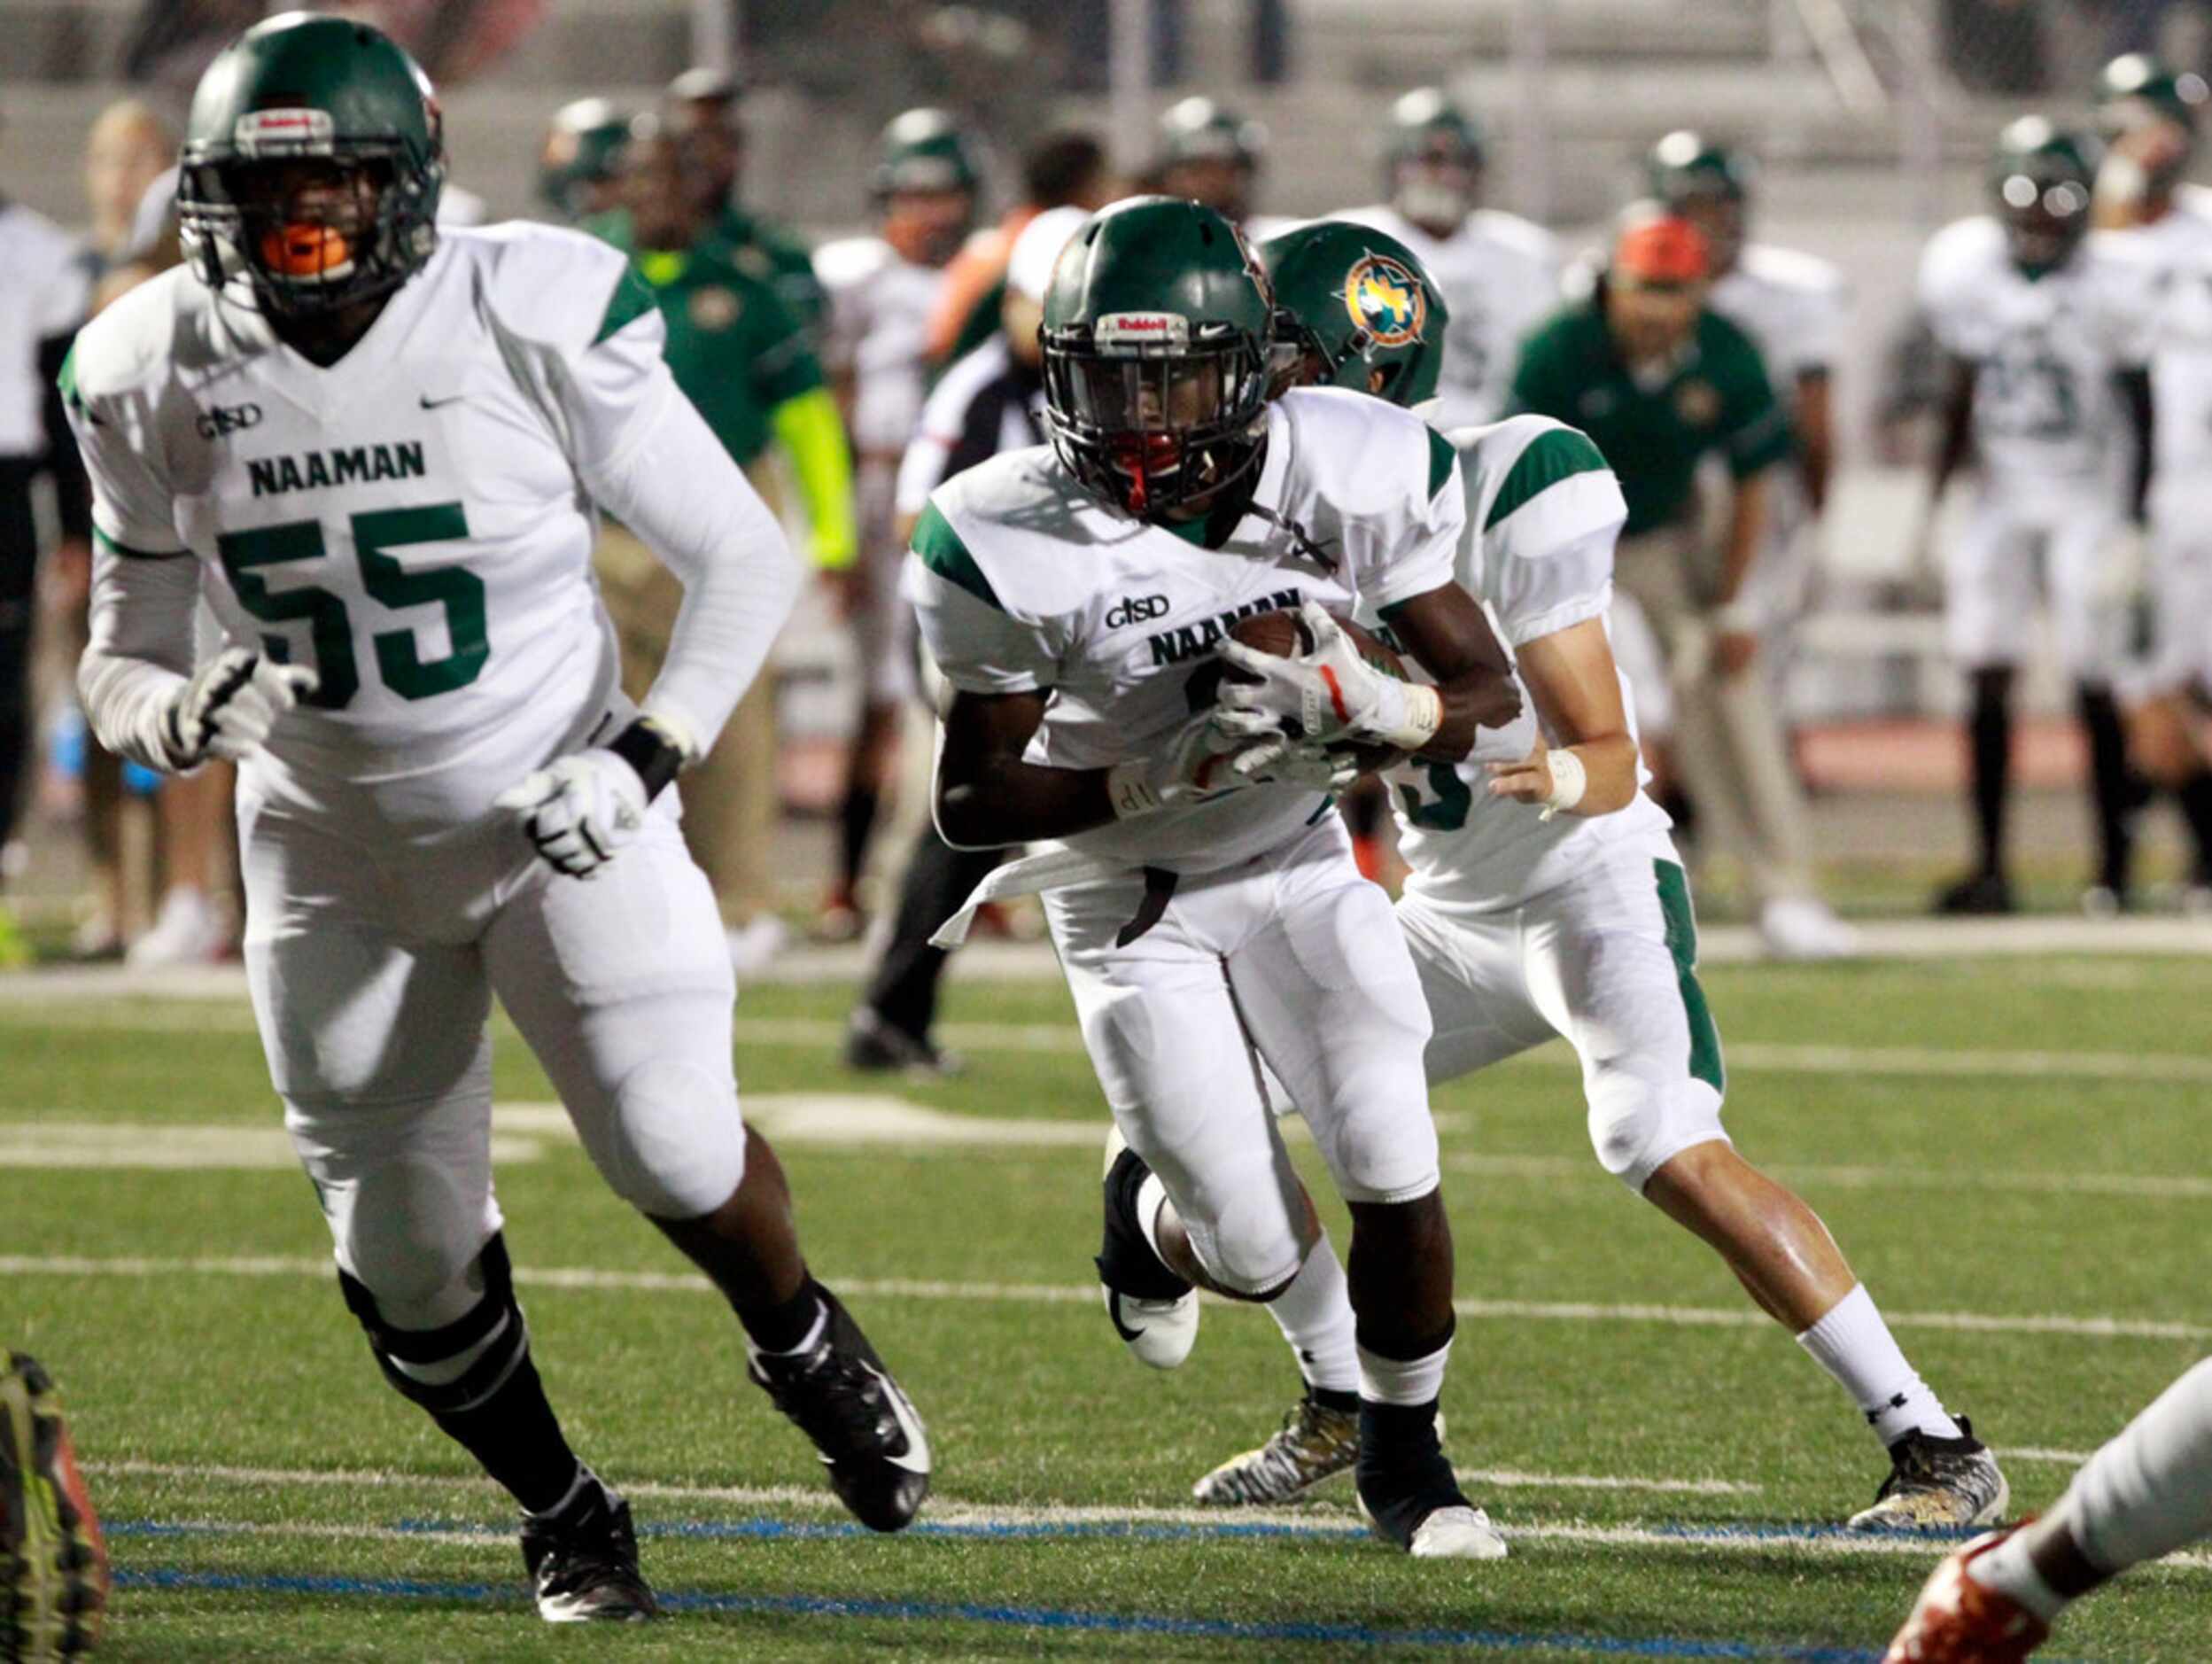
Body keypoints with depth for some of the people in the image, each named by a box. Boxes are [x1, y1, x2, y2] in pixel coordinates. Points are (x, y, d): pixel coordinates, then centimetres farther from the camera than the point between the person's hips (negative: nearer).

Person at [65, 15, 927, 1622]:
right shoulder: (159, 382, -10)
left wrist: (647, 757, -22)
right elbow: (122, 661, 1)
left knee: (673, 1156, -15)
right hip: (337, 857, 3)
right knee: (406, 1262, 2)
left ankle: (804, 1344, 21)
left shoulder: (534, 321, -19)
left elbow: (746, 558, -10)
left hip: (562, 824, -3)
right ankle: (564, 1516, 30)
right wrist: (183, 717, -23)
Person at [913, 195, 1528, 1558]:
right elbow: (971, 804, -17)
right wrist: (1151, 778, -31)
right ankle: (1154, 1202, 33)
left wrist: (1359, 704, -31)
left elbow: (1492, 700, -11)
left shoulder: (1350, 477, -19)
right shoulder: (1014, 545, -23)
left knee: (1395, 1171, -13)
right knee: (1261, 1259, -7)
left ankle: (1405, 1456, 15)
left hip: (1298, 857, 2)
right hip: (1130, 897, -2)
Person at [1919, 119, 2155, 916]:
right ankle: (1990, 865, 4)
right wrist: (1936, 497, 5)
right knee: (1987, 679, -2)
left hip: (2088, 495, -3)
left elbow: (2140, 406, -7)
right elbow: (1960, 398, 6)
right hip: (2002, 490, 3)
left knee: (2095, 686, -6)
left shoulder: (2109, 283, -16)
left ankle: (2116, 861, 4)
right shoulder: (1964, 267, -6)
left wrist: (2138, 519, -10)